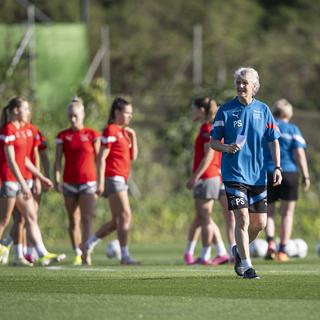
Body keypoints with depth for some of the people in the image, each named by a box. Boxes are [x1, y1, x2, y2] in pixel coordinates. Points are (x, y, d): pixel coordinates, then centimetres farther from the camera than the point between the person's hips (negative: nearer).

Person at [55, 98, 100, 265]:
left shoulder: (92, 134, 1)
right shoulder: (63, 136, 5)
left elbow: (98, 159, 4)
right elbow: (58, 160, 3)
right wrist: (57, 179, -9)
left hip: (88, 182, -2)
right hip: (70, 183, 2)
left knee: (86, 219, -12)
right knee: (73, 221, 7)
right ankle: (77, 255, 16)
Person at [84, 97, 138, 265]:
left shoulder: (124, 132, 17)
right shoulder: (111, 131, -10)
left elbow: (133, 156, 17)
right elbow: (101, 158, -14)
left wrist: (133, 137, 5)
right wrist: (100, 182, -18)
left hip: (122, 179, 9)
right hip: (113, 177, -9)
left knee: (117, 221, 9)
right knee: (125, 216, -10)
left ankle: (89, 244, 18)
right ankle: (125, 256, -8)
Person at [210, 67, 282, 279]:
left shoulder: (263, 110, 5)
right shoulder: (226, 110, -1)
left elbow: (273, 140, 9)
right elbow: (213, 142, 2)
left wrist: (277, 167, -2)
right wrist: (227, 147, -19)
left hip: (258, 175, 3)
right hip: (234, 173, -3)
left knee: (260, 223, 7)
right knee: (243, 219, -13)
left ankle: (239, 251, 33)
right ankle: (246, 266, -7)